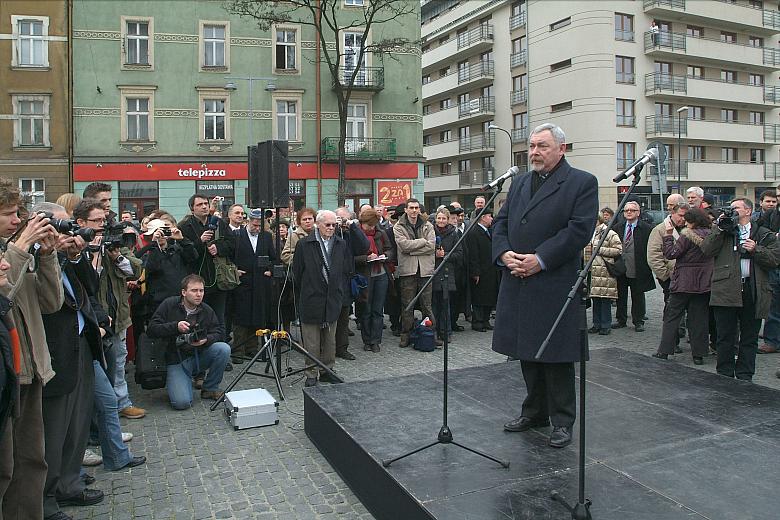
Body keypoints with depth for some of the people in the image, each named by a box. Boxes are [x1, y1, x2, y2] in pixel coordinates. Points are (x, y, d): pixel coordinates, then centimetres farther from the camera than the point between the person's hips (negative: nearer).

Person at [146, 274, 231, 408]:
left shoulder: (207, 310, -2)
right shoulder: (169, 305, -9)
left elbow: (219, 331, 1)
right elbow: (151, 329, -11)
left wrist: (206, 340, -22)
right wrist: (175, 327, -26)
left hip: (199, 356, 3)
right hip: (176, 359, -3)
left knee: (223, 349, -26)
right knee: (182, 403, -21)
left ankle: (210, 389, -4)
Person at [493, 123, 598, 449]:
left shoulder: (582, 183, -2)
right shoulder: (519, 183, 17)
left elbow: (580, 229, -12)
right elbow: (500, 223, 14)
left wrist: (540, 260, -18)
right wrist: (504, 253, -5)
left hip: (556, 284, -6)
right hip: (518, 282, 6)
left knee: (556, 355, 1)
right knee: (527, 352, 14)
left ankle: (562, 421, 16)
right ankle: (534, 412, 29)